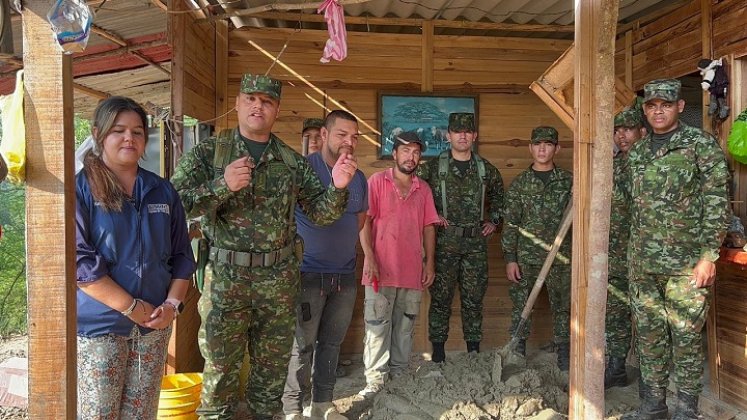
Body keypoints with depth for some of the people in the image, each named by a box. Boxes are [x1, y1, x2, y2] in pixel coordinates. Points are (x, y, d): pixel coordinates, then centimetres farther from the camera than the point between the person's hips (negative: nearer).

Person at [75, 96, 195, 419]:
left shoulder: (163, 192, 9)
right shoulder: (79, 189, -6)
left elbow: (182, 255, 10)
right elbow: (78, 261, -14)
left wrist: (173, 304, -5)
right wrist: (132, 307, -15)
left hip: (155, 325, 4)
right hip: (98, 325, -4)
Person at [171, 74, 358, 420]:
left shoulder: (293, 162, 6)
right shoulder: (207, 153, -1)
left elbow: (319, 212, 5)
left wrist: (337, 187, -14)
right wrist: (222, 185, -24)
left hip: (280, 280, 3)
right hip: (226, 277, -2)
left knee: (273, 369, 17)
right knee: (221, 369, 10)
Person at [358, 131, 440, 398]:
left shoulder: (423, 189, 12)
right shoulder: (377, 181, 0)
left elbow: (428, 227, 13)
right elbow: (364, 220, -5)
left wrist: (430, 263, 8)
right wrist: (369, 257, -12)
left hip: (413, 271, 4)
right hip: (381, 269, -4)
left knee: (405, 327, 10)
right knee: (377, 326, -1)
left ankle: (399, 374, 22)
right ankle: (375, 379, 7)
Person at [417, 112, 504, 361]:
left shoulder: (486, 169, 7)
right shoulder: (433, 167, -3)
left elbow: (498, 195, 24)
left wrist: (494, 221, 16)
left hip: (476, 243, 3)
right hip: (444, 243, -2)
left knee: (474, 299, 9)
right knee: (440, 298, 5)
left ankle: (473, 348, 22)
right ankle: (438, 348, 18)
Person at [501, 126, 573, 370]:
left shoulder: (568, 181, 5)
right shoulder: (519, 184, 3)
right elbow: (510, 224, 1)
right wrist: (510, 259, -4)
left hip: (561, 257, 1)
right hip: (525, 257, 0)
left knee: (563, 307, 8)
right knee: (520, 307, 5)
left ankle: (565, 364, 21)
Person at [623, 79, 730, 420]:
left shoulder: (702, 145, -3)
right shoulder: (636, 153, 12)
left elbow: (717, 203, -7)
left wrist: (709, 255, -13)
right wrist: (633, 256, 14)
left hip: (686, 263, -5)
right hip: (642, 263, 5)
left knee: (685, 336, 2)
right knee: (649, 334, 12)